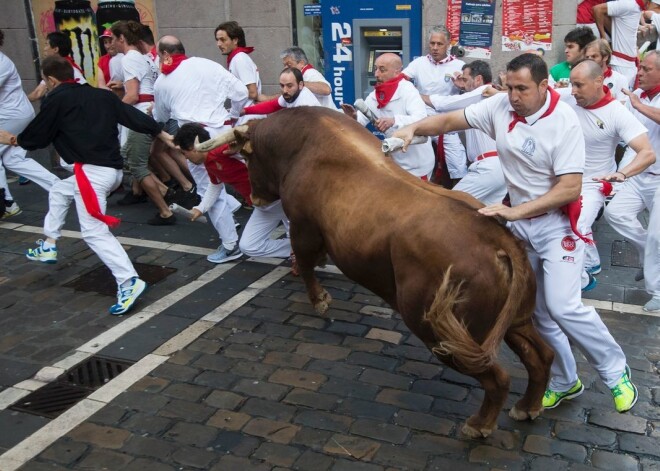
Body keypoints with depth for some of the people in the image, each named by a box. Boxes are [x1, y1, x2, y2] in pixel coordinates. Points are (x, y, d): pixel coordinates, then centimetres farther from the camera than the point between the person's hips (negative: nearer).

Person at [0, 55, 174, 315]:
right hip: (113, 169, 8)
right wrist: (163, 134, 27)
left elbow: (38, 136, 8)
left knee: (93, 232, -10)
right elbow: (134, 116, 16)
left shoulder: (56, 99, 0)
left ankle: (128, 281, -22)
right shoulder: (102, 94, 16)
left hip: (92, 171, -8)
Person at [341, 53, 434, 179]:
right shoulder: (374, 96, -1)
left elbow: (422, 119, -34)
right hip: (395, 162, 6)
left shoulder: (408, 91, -20)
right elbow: (361, 120, -6)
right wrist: (353, 117, -30)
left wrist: (394, 120, -49)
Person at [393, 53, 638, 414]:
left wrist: (515, 211, -29)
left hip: (558, 224, -5)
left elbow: (571, 188, -23)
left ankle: (615, 372, 7)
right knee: (537, 311, 10)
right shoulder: (500, 105, -6)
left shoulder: (564, 123, -20)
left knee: (563, 306, -17)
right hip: (521, 224, 6)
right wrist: (413, 129, -17)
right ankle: (564, 382, 28)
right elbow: (451, 119, -1)